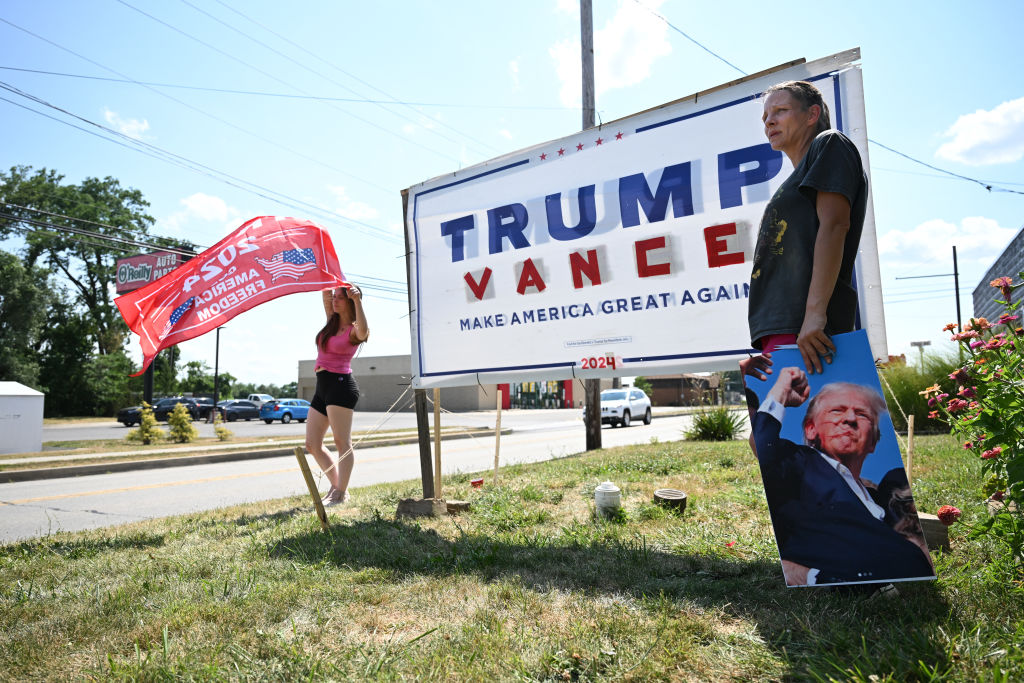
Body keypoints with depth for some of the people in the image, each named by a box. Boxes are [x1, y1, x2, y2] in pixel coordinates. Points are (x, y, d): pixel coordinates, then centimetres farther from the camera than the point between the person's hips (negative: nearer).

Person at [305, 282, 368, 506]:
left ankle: (340, 493, 0)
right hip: (322, 387, 9)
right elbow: (326, 292, 17)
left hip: (340, 385, -9)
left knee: (342, 442, -6)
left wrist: (357, 301, -33)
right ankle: (337, 486, 18)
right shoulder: (332, 321, 17)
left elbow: (363, 332, -29)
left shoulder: (353, 330, -5)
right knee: (312, 444, 9)